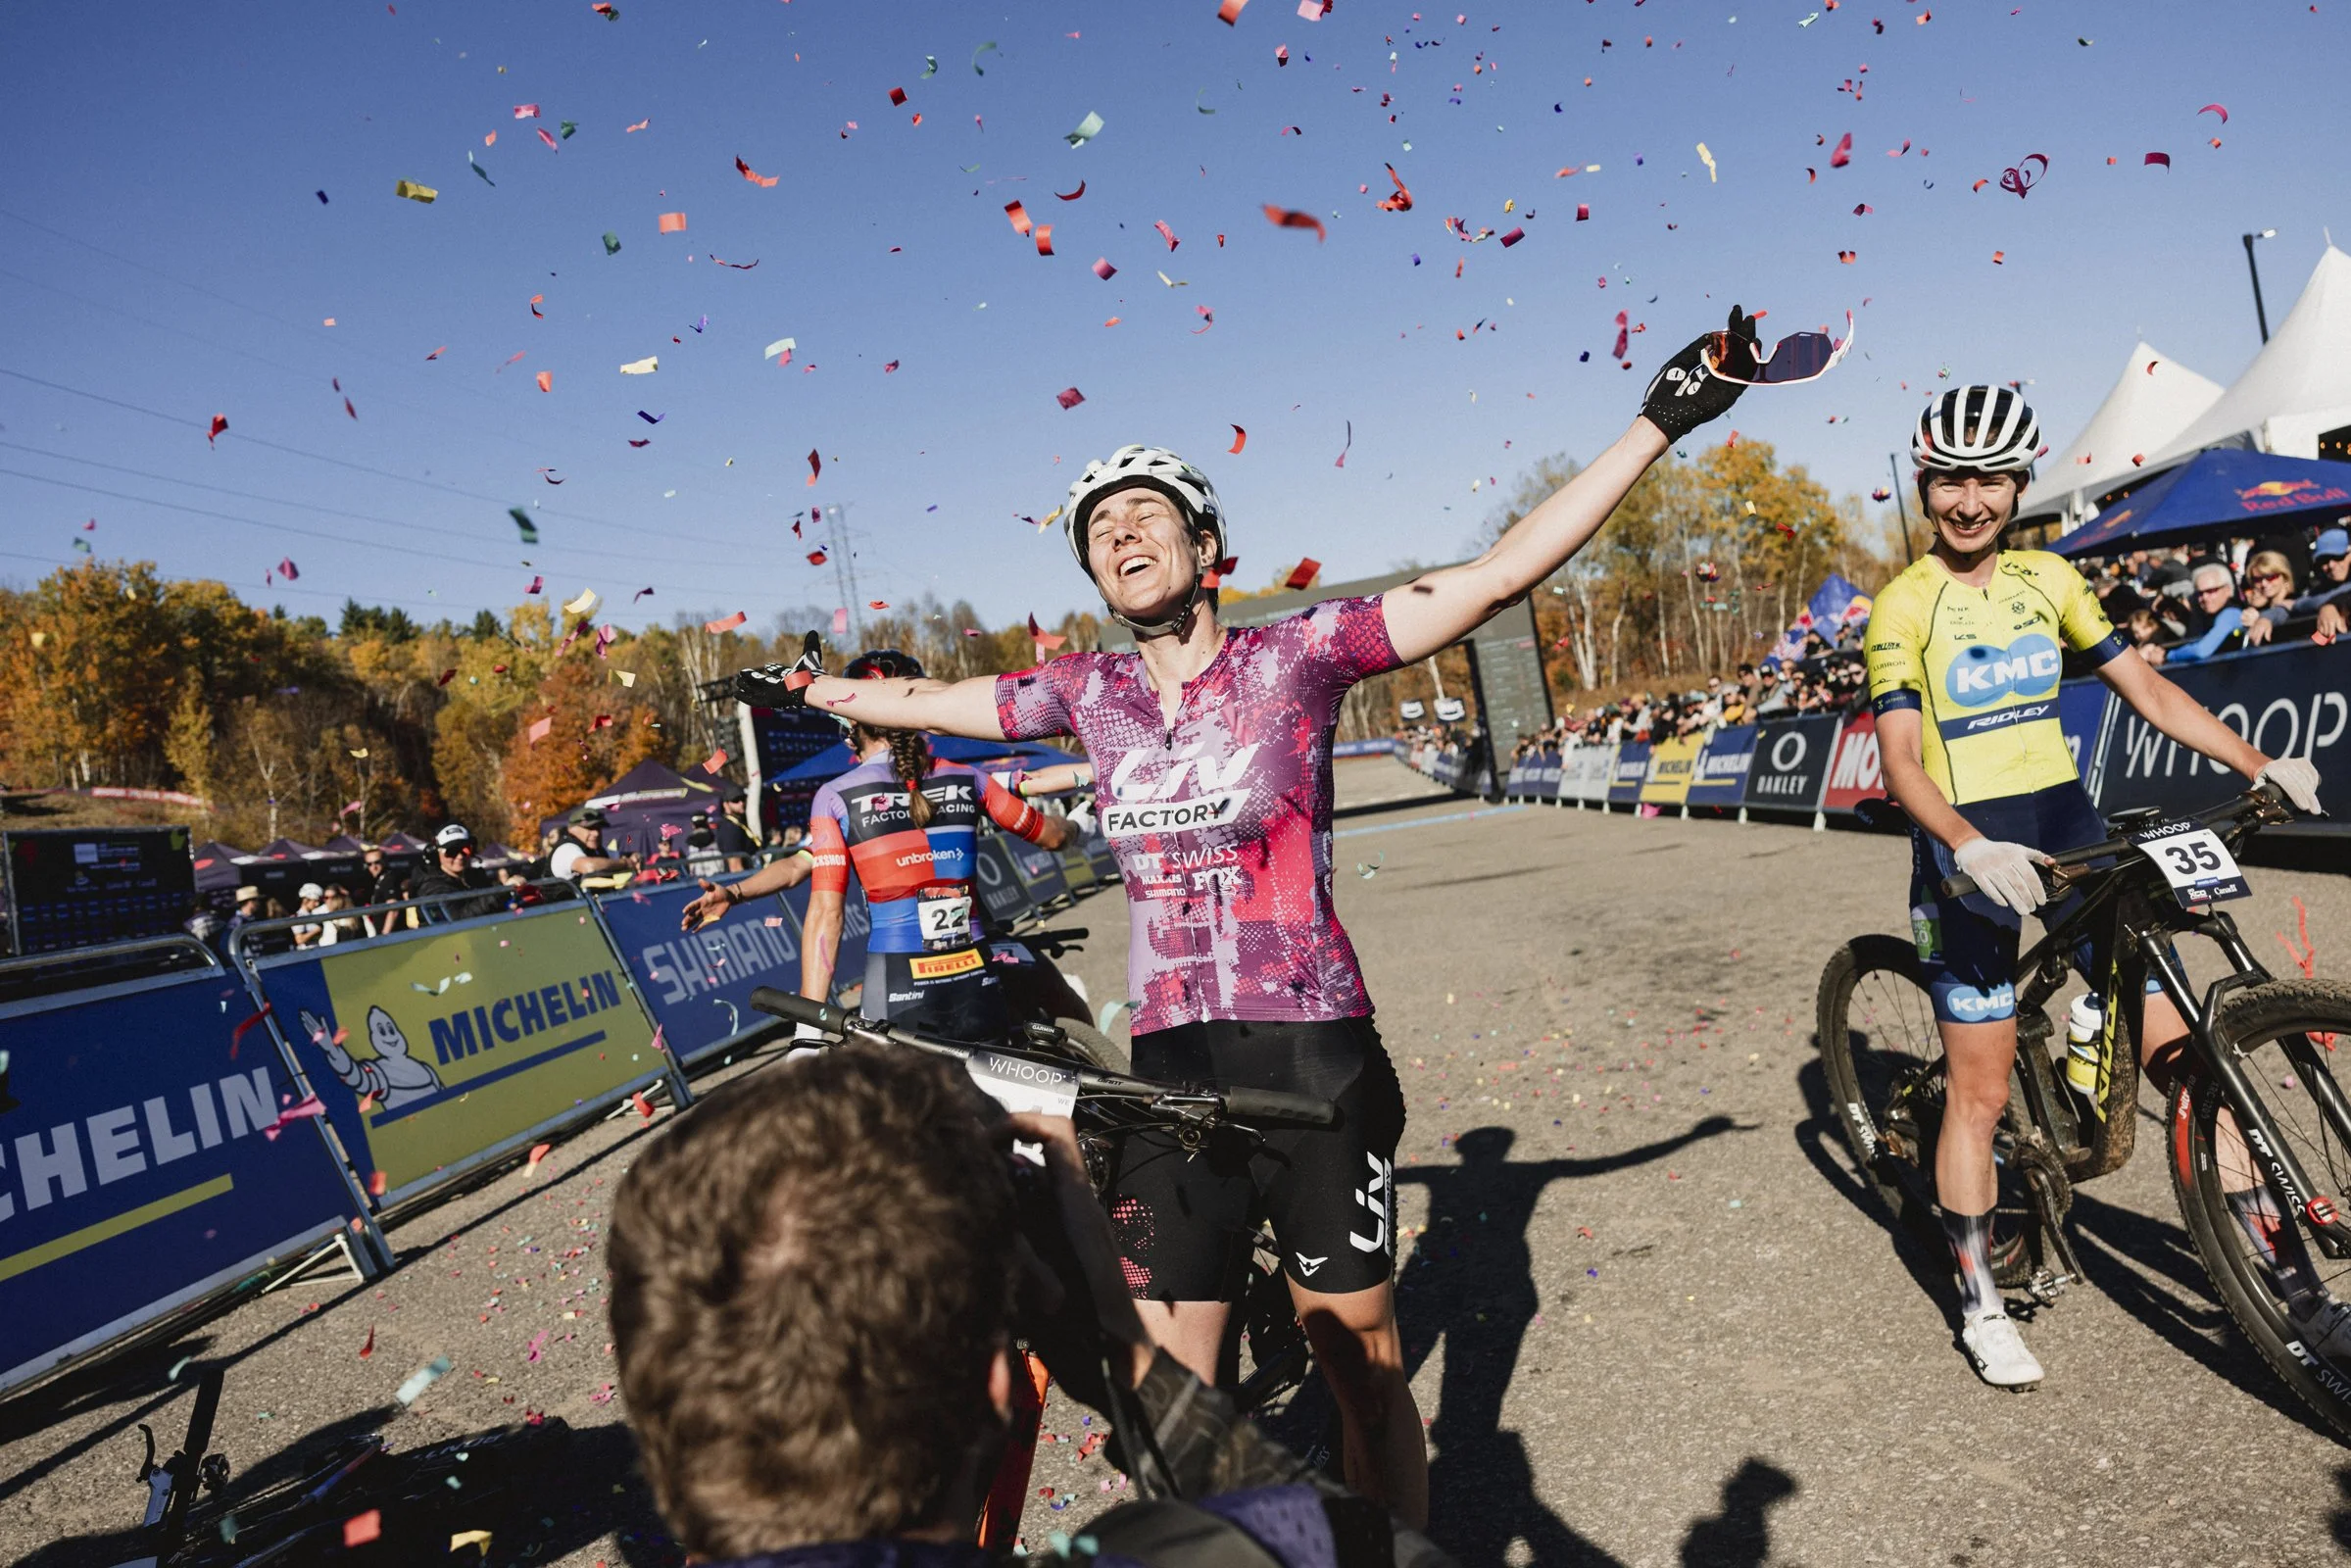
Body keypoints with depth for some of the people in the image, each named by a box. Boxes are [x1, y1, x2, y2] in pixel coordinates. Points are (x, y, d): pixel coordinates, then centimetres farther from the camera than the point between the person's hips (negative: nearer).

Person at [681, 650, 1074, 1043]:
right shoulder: (967, 779, 4)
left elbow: (825, 914, -8)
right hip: (976, 984, 3)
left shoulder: (836, 797, -4)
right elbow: (1053, 835, 16)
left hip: (897, 991, -3)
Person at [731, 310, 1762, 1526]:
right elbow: (922, 702, 21)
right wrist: (801, 688, 33)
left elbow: (1503, 570, -11)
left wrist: (1661, 421, -14)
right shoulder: (1087, 695, 5)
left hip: (1314, 1059, -2)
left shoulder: (1295, 655, -5)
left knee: (1364, 1368, 12)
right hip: (1170, 1072, 3)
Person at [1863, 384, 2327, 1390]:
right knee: (1981, 1089, 1)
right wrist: (1972, 847, -32)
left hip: (2066, 824, 4)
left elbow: (2143, 685, 10)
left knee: (2175, 1052, -1)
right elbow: (1900, 759, -16)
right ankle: (1980, 1304, 17)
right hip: (1968, 850, -4)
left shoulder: (2048, 579, 8)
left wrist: (2259, 763, -2)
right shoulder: (1905, 605, -7)